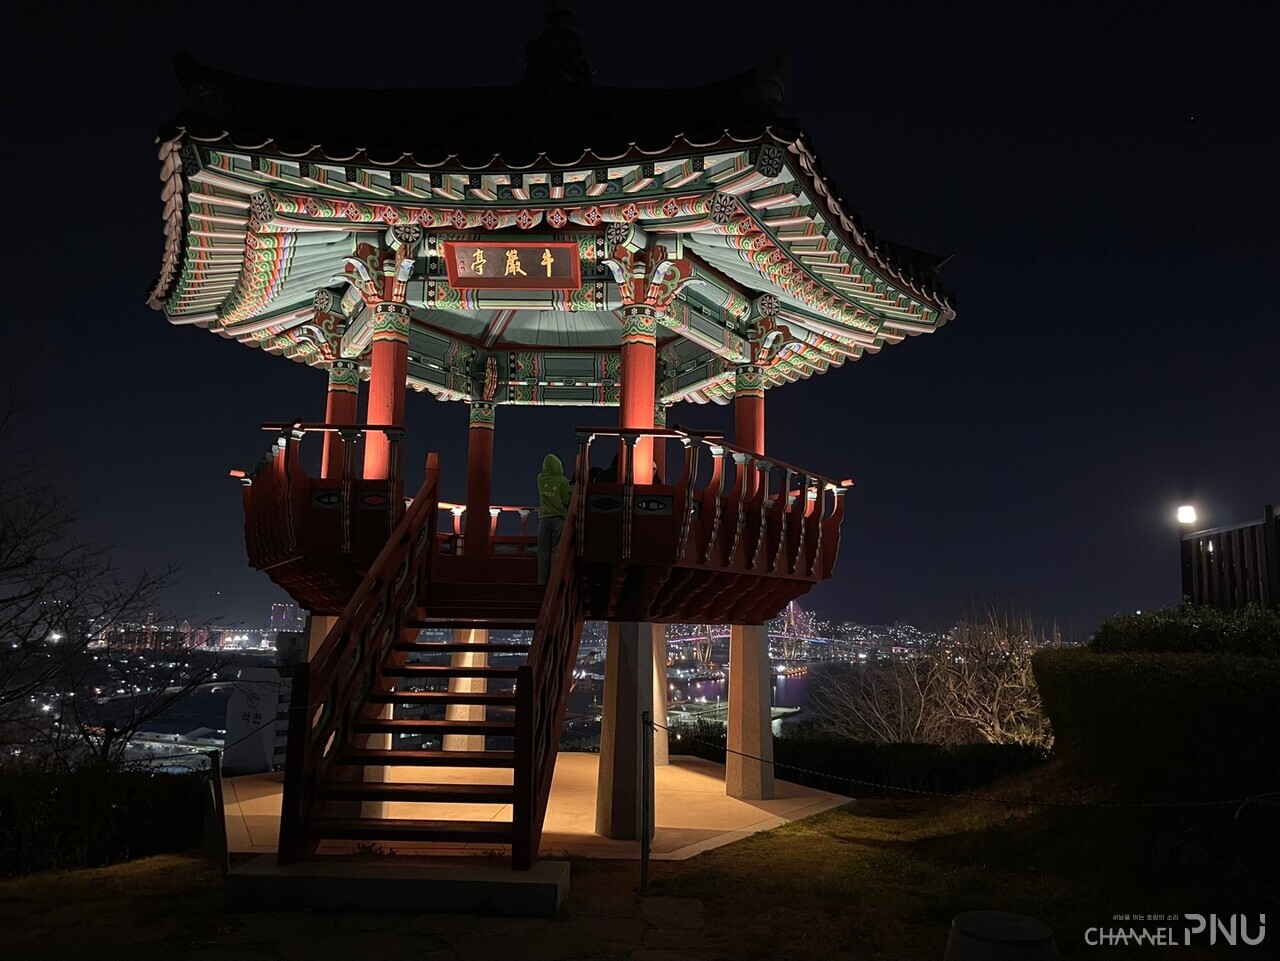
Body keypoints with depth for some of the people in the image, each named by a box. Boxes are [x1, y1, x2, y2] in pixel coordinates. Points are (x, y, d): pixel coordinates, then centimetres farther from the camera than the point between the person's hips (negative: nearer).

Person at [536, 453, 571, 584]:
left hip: (544, 519, 3)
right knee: (557, 553, -1)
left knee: (543, 553, 4)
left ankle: (542, 582, 3)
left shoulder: (540, 479, 2)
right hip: (559, 519, -2)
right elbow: (566, 501, -3)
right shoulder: (563, 481, -7)